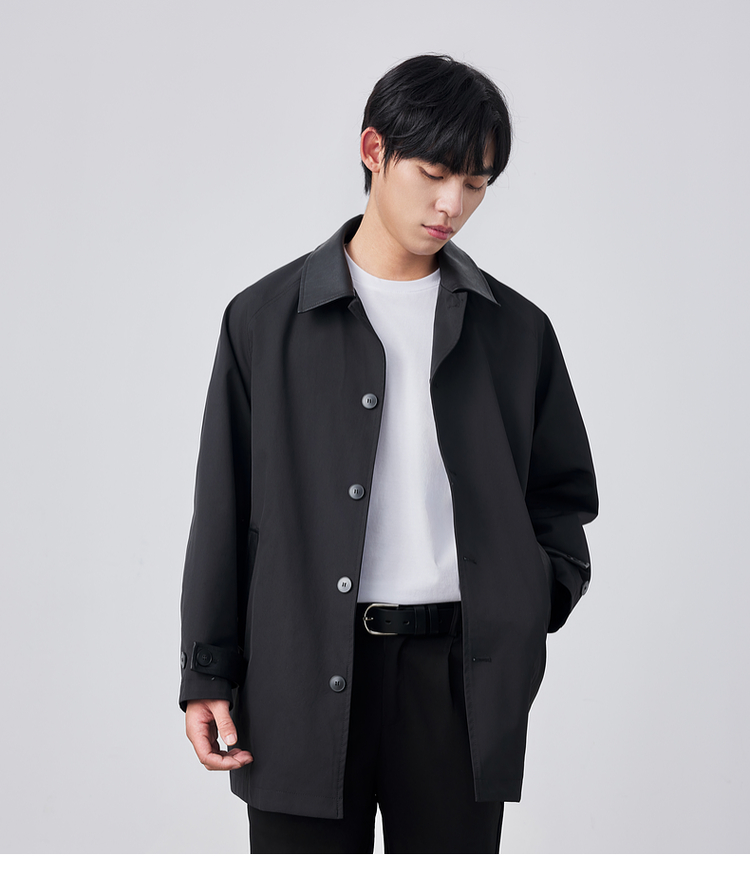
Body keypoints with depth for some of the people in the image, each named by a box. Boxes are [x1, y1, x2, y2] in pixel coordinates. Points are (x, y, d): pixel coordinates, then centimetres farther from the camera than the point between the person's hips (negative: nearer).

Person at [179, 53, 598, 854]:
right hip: (302, 676, -1)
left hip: (461, 673, 2)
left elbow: (564, 489, 18)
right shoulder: (265, 320, 4)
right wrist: (207, 677, 1)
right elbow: (222, 514, 4)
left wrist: (539, 601, 1)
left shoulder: (515, 330, 9)